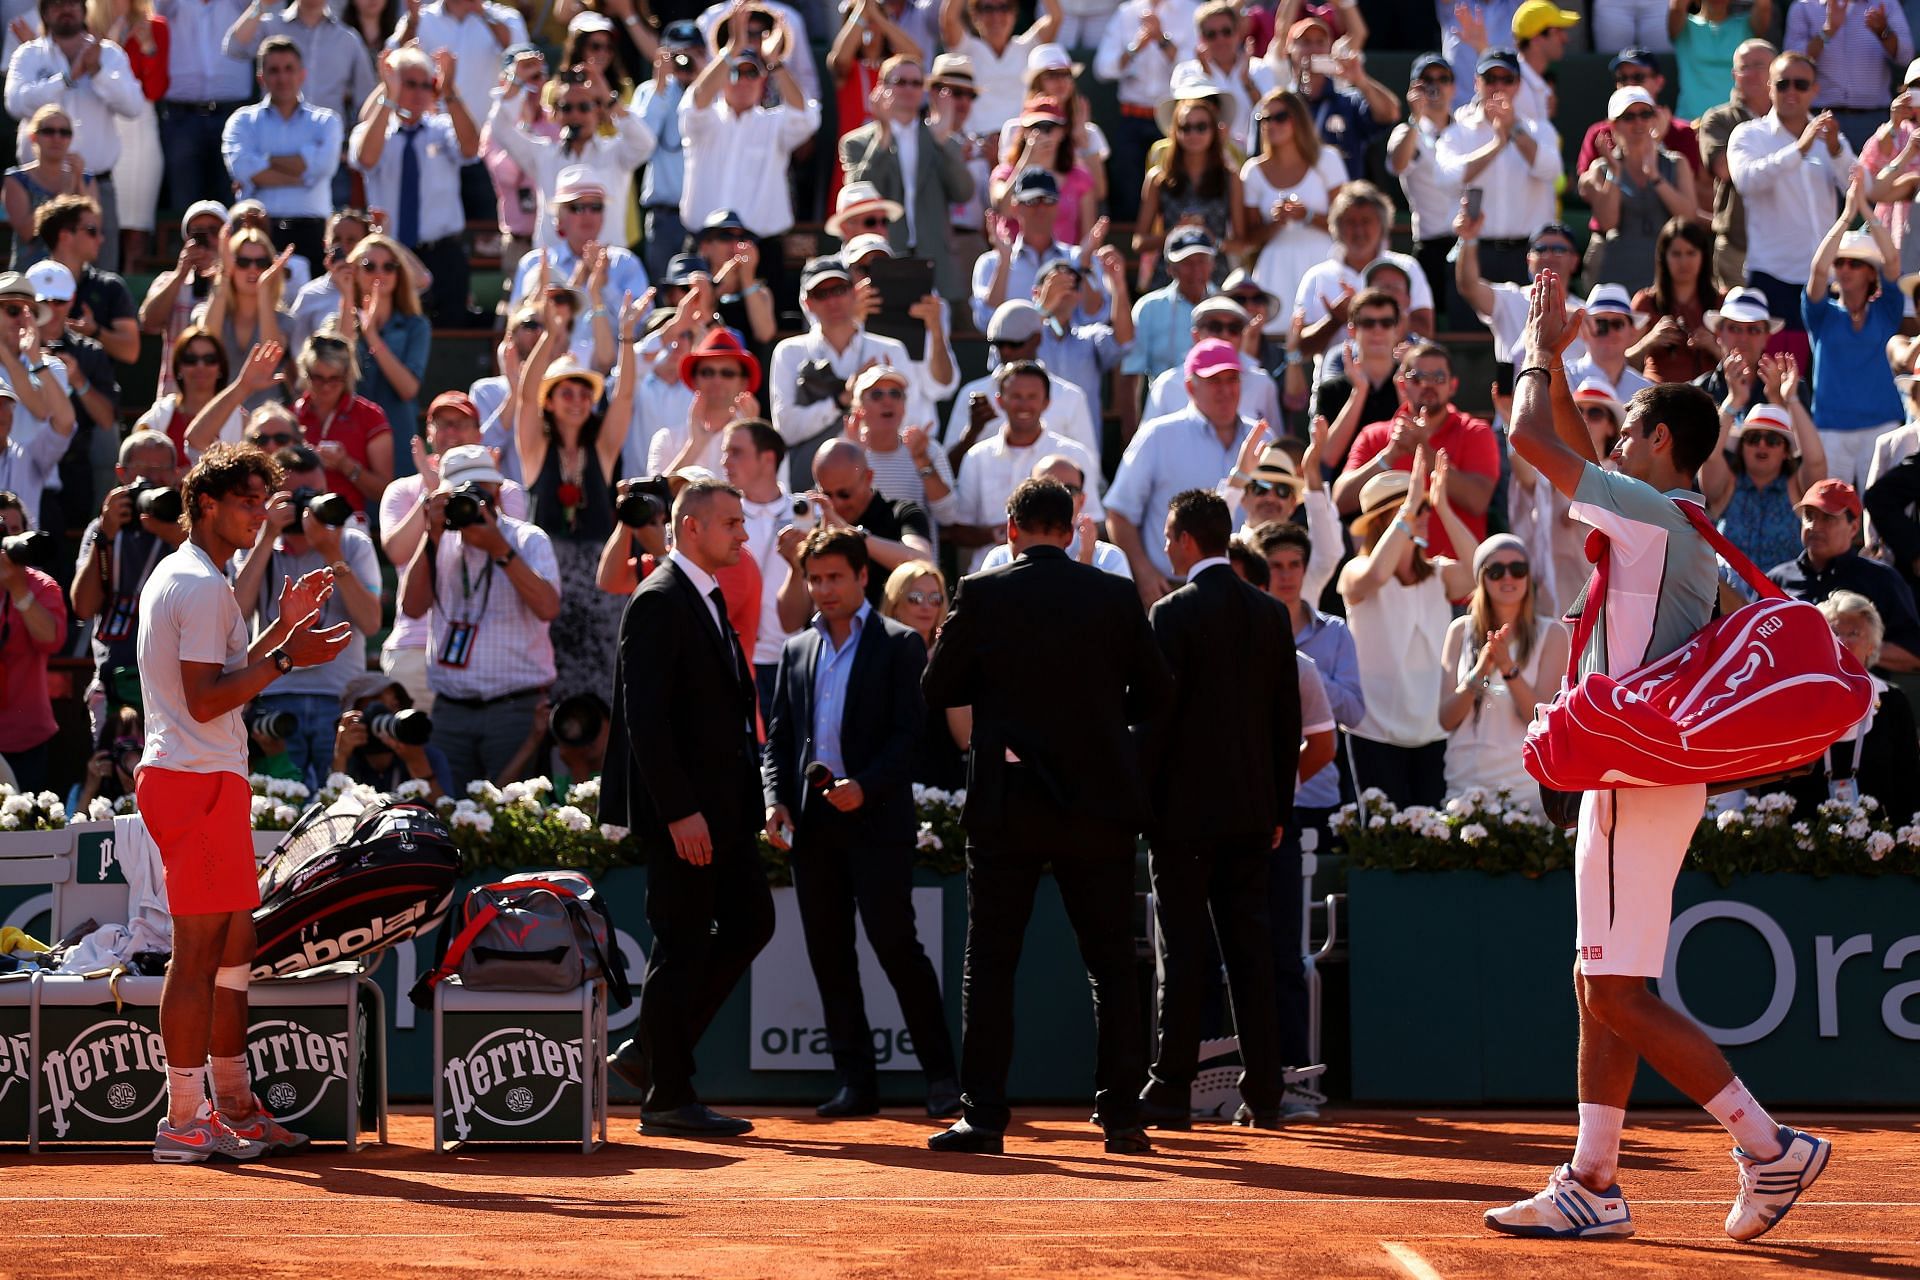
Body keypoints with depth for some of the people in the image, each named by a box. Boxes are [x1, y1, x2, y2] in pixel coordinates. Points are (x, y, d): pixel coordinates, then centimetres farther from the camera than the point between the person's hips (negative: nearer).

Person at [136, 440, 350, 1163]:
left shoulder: (180, 578, 20)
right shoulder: (202, 586, -14)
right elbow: (206, 700, -20)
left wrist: (283, 627, 20)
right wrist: (286, 657, -18)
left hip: (206, 779, 11)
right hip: (198, 779, -11)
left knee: (234, 943, 15)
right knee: (200, 952, -9)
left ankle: (233, 1104, 20)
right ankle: (185, 1122, -8)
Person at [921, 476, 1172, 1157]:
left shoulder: (981, 596, -5)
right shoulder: (1115, 597, -2)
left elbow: (936, 690, 1)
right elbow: (1156, 692, 5)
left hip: (1006, 805, -1)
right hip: (1100, 804, 1)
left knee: (989, 966, 4)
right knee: (1112, 966, 7)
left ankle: (984, 1115, -1)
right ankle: (1121, 1114, 5)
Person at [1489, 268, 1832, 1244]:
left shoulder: (1652, 511, -13)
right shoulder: (1675, 521, 14)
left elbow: (1533, 440, -11)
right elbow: (1574, 454, 30)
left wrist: (1538, 355, 5)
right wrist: (1552, 352, 26)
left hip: (1641, 779, -10)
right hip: (1640, 774, 10)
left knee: (1619, 994, -10)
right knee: (1601, 988, 12)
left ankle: (1768, 1146, -10)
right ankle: (1592, 1184, 15)